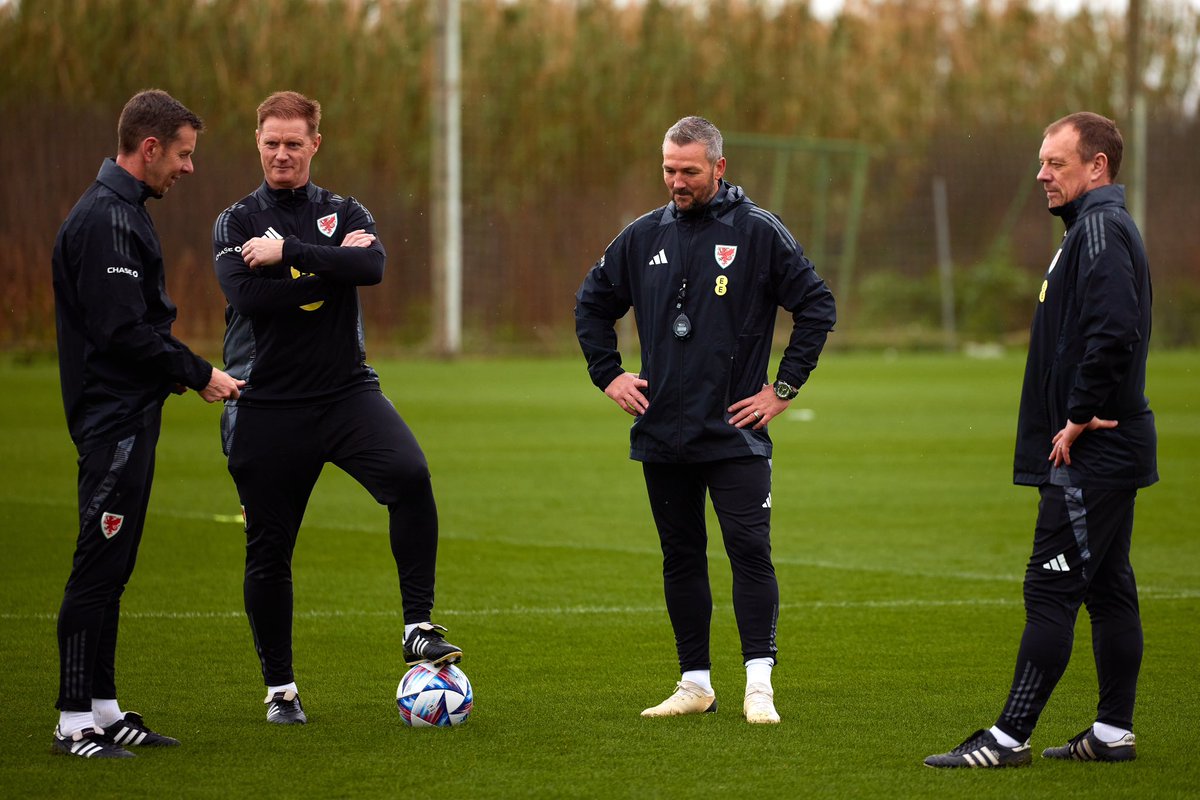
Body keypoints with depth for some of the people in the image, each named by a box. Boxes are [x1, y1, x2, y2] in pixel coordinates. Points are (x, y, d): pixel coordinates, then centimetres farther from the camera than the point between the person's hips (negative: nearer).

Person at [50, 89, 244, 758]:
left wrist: (185, 368, 12)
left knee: (112, 568, 12)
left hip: (130, 416, 11)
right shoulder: (107, 219, -16)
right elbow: (123, 331, -22)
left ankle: (104, 709, 17)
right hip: (115, 419, -11)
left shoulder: (122, 212, 17)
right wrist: (199, 374, -13)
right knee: (100, 566, -8)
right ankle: (76, 722, -7)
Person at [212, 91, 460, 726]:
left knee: (410, 475, -27)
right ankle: (280, 688, 19)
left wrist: (289, 254, -17)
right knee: (268, 549, 3)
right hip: (266, 404, 0)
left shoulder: (345, 215, 9)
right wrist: (329, 269, -10)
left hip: (346, 390, 0)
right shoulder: (236, 223, 5)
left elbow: (373, 266, -13)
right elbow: (247, 295, -14)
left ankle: (419, 630, -21)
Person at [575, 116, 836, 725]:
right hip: (661, 435, 4)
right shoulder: (644, 236, 8)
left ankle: (758, 685, -12)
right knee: (681, 558, 8)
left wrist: (783, 389, -5)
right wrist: (607, 375, 10)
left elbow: (816, 306, -1)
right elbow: (592, 303, 21)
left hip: (736, 434, -4)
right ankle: (694, 684, 15)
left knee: (750, 552, -11)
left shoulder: (759, 233, -3)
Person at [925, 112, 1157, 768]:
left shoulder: (1101, 231, -15)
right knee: (1108, 589, 12)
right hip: (1106, 451, 11)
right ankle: (1114, 731, 17)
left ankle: (1010, 737, -10)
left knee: (1051, 590, -10)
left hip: (1088, 454, -11)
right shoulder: (1097, 228, 18)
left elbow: (1114, 332, -28)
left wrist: (1079, 418, -21)